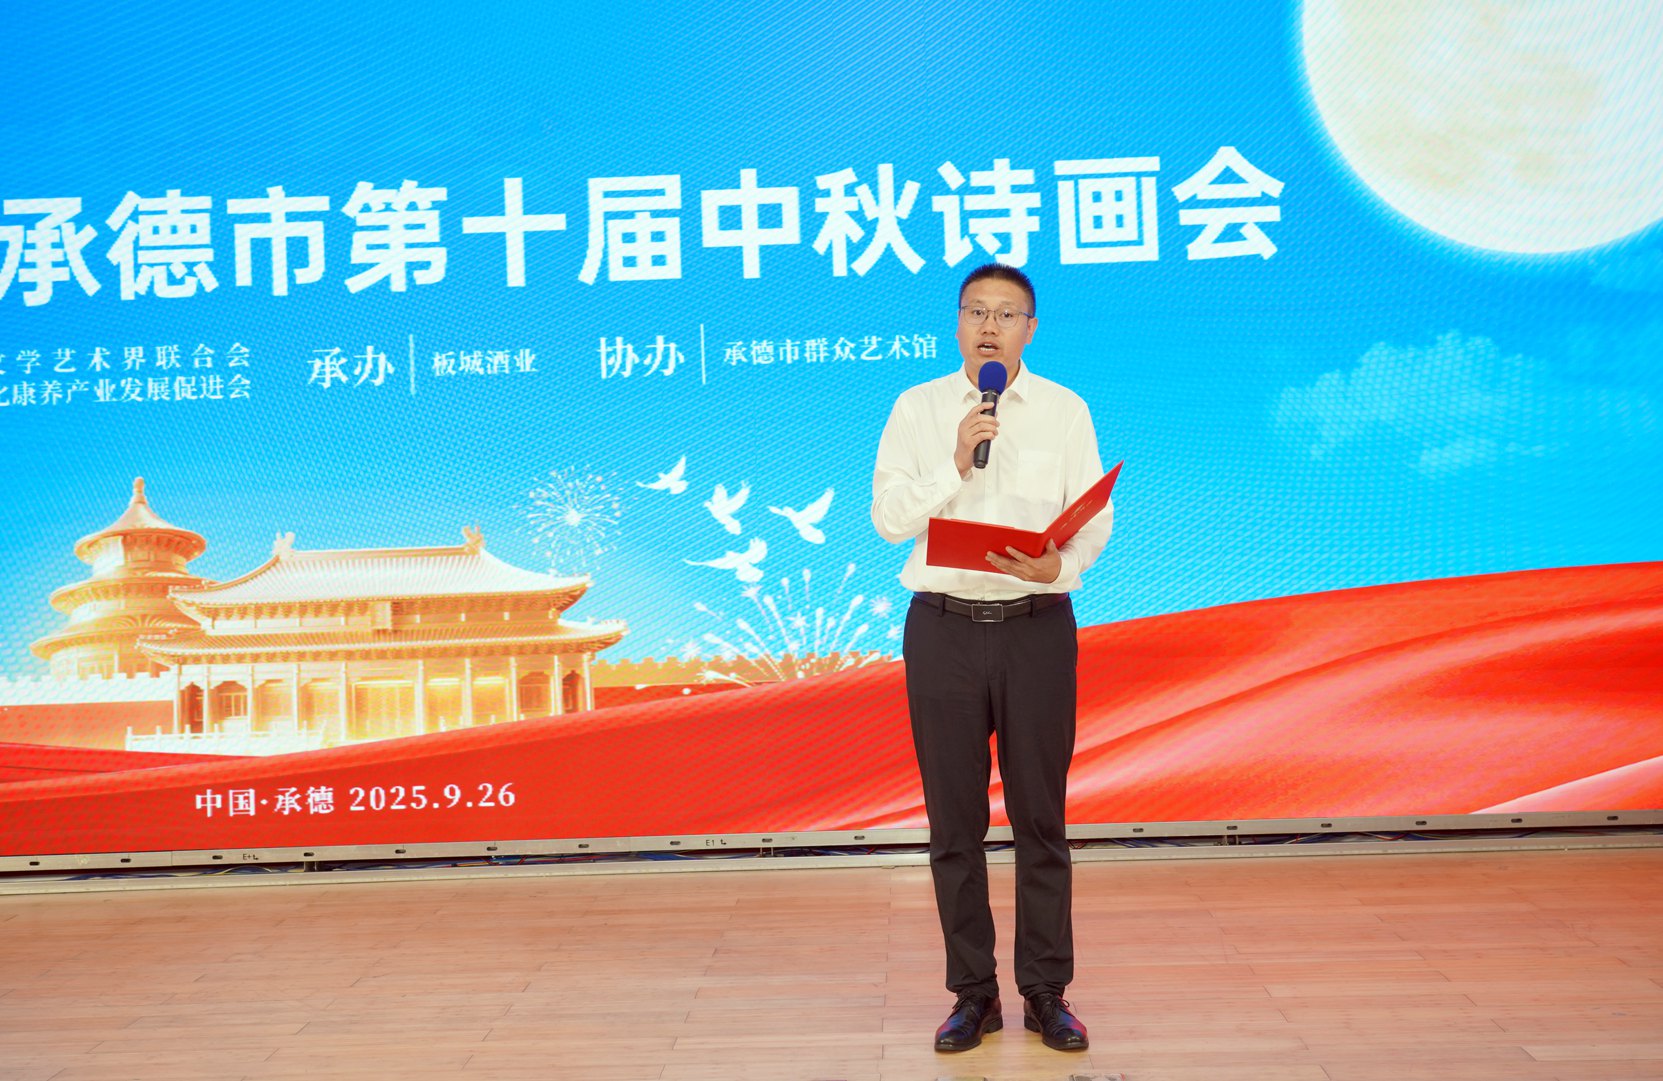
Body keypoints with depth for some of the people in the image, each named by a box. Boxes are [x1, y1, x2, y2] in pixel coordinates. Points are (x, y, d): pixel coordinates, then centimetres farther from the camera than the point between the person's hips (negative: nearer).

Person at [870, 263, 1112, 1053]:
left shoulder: (1065, 411, 5)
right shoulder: (918, 408, 6)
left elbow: (1094, 521, 0)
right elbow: (889, 516, -1)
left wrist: (1058, 565, -20)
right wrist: (955, 462, -14)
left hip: (1037, 625, 0)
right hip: (943, 626, 1)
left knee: (1040, 817, 5)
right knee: (955, 821, 6)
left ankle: (1047, 994, 17)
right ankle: (974, 994, 19)